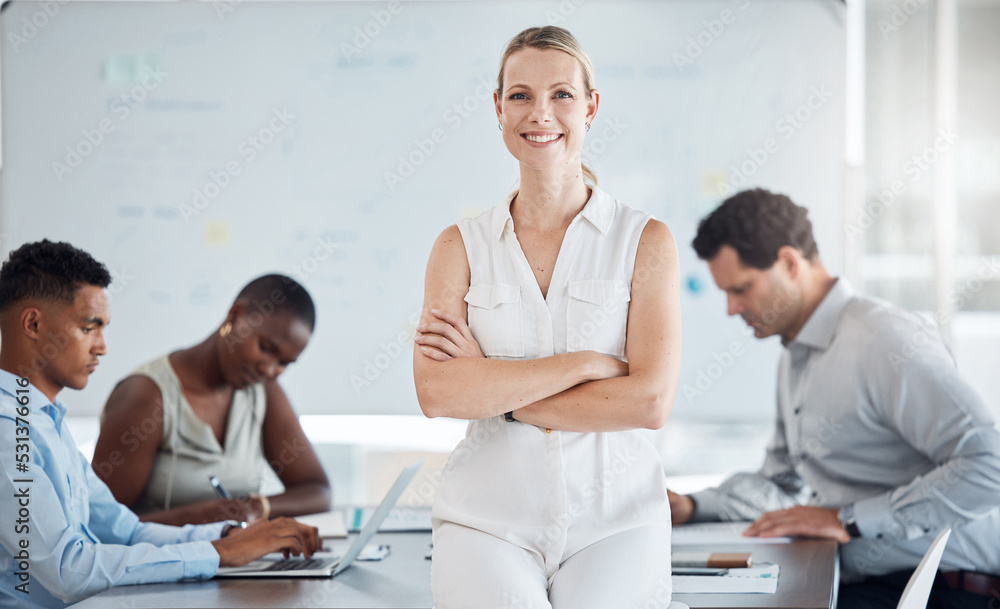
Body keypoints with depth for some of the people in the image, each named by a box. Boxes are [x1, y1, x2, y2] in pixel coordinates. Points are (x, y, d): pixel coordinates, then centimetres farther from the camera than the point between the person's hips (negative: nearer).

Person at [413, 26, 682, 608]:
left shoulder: (647, 241, 4)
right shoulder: (462, 246, 8)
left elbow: (650, 401, -8)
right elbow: (437, 392, -7)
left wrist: (494, 391, -6)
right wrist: (587, 363, -10)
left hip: (613, 521, 0)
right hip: (490, 517, 0)